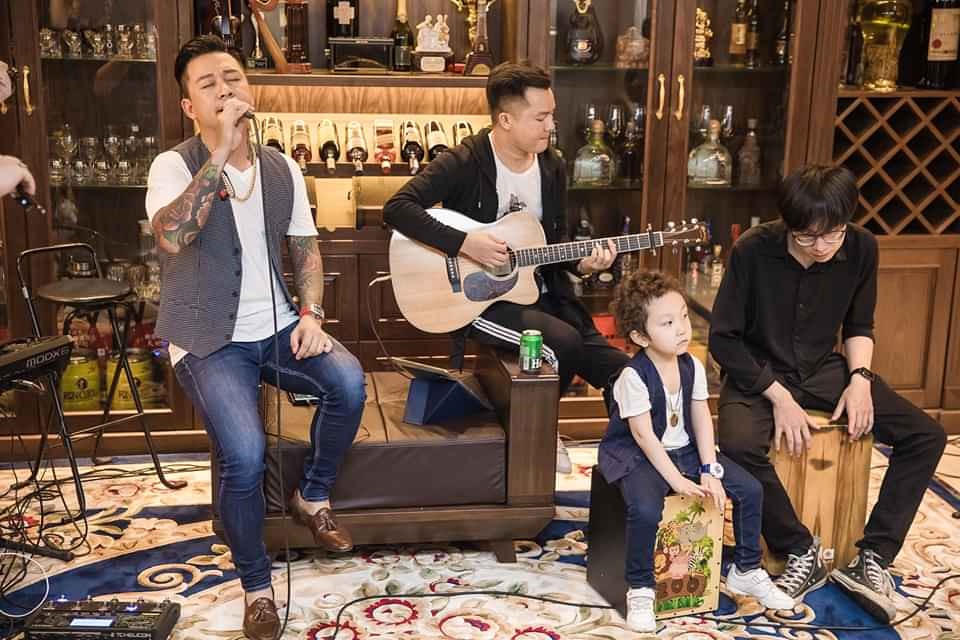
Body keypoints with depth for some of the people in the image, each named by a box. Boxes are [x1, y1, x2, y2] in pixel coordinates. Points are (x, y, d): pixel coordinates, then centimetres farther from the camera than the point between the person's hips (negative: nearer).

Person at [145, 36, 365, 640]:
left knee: (349, 382, -24)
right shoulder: (175, 166, -10)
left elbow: (306, 247, 12)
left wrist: (311, 313, -5)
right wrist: (220, 151, -31)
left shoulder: (282, 168, 6)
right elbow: (172, 236, -30)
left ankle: (313, 496, 5)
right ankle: (256, 583, 0)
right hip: (210, 341, -4)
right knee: (246, 454, -26)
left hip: (277, 329, 5)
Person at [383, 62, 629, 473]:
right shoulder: (465, 162, -14)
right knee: (563, 342, -28)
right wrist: (464, 243, -29)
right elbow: (397, 208, -23)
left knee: (617, 370, -8)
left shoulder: (552, 168, 6)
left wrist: (582, 262, -6)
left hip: (539, 294, 6)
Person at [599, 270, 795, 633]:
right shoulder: (633, 376, -22)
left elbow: (702, 419, 0)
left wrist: (710, 470, -9)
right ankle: (640, 590, -12)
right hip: (638, 457, -7)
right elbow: (643, 434, -22)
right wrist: (676, 480, -23)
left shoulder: (692, 366, -2)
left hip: (685, 450, 7)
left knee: (750, 489, -2)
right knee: (646, 510, -35)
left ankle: (746, 572, 18)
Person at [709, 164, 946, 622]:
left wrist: (859, 378, -10)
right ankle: (802, 552, -13)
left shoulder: (861, 248, -8)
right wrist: (778, 397, -21)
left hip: (824, 370, 4)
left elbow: (859, 325, 8)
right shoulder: (753, 251, -20)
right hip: (759, 373, -4)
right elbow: (723, 338, -14)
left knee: (927, 436, -11)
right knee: (739, 445, -36)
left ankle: (873, 558, -5)